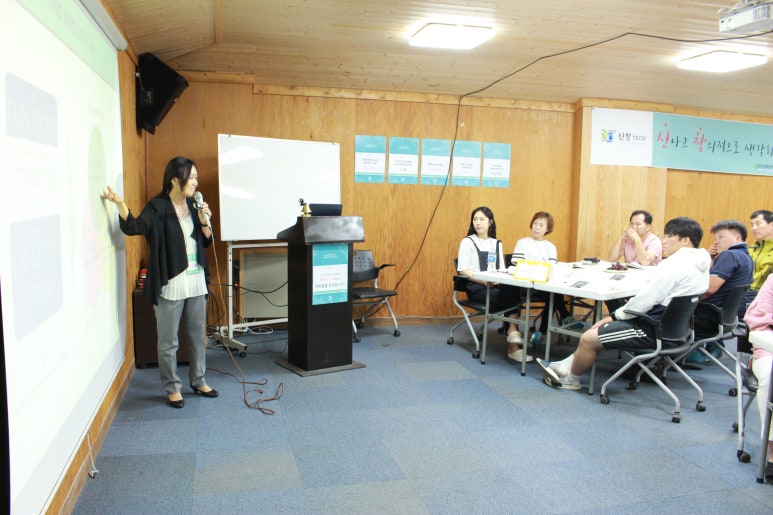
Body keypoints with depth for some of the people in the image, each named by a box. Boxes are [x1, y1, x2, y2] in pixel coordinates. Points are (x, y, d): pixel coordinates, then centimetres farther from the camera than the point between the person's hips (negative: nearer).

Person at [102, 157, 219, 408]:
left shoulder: (194, 206, 9)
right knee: (168, 342, 4)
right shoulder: (157, 207, -9)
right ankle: (172, 388, 20)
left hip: (196, 283, 6)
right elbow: (134, 227, -24)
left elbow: (207, 242, 12)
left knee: (198, 336, 16)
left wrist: (204, 222, -6)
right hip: (171, 285, -6)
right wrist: (120, 204, -39)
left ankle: (198, 381, 31)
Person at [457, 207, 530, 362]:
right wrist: (484, 281, -18)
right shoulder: (467, 242, 3)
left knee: (514, 291, -29)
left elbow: (501, 269, 15)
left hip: (496, 285, 4)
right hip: (475, 287, -4)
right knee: (508, 298, -30)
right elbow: (462, 270, -6)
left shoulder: (496, 243, 19)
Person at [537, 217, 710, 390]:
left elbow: (643, 301, -23)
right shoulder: (700, 262, 9)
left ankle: (569, 379, 17)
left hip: (655, 330, -11)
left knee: (589, 338, -5)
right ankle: (565, 367, 23)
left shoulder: (674, 265, -23)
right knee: (603, 328, 19)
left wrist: (615, 316, -7)